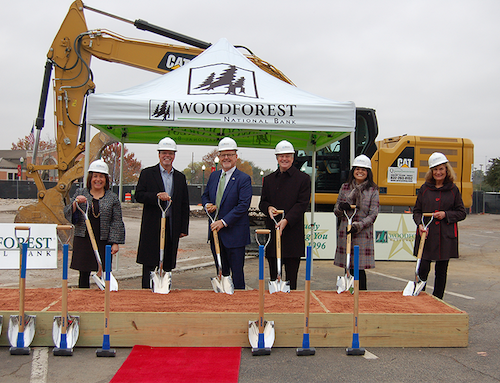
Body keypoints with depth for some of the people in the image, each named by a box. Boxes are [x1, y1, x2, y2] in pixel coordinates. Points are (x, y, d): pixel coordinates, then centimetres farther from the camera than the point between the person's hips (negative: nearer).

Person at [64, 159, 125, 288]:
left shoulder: (112, 198, 6)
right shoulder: (80, 193, 8)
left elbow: (117, 222, 4)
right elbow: (67, 214, 6)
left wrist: (115, 242, -4)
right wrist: (75, 203, -13)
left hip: (103, 242, -1)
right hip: (82, 240, 1)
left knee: (104, 274, -3)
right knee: (84, 274, 5)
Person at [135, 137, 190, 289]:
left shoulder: (180, 177, 14)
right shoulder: (147, 173, 4)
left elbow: (185, 205, 13)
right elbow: (139, 195, -5)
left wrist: (184, 228, 7)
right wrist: (157, 196, -22)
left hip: (172, 227, 3)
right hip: (152, 226, -3)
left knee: (167, 265, 7)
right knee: (150, 264, -1)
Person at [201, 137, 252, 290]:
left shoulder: (244, 179, -9)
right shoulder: (214, 176, 12)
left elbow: (243, 205, -17)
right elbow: (205, 195, 22)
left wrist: (223, 222, -22)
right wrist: (207, 205, -2)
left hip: (234, 233, -6)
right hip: (215, 232, 6)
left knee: (237, 272, 1)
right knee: (221, 271, 16)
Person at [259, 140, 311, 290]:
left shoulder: (303, 179, 1)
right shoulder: (268, 179, 15)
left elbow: (302, 204, -7)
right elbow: (262, 202, 17)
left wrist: (286, 220, -20)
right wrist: (268, 208, -7)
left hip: (293, 234, -3)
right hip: (272, 233, 4)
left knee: (291, 277, 2)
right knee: (274, 276, 8)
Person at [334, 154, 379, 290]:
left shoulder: (372, 190, 3)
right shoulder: (345, 187, 11)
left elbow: (373, 215, -2)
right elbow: (336, 211, 13)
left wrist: (358, 226, -16)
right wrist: (341, 207, -10)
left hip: (363, 234, -2)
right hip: (345, 232, 3)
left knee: (359, 268, -7)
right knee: (349, 267, 5)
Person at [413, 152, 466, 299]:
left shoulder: (453, 190, 5)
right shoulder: (425, 189, 6)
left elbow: (462, 213, 8)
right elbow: (416, 211, 9)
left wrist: (446, 214, -9)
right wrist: (420, 224, -10)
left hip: (446, 237, 0)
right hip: (426, 235, 0)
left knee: (441, 270, 7)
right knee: (423, 268, -5)